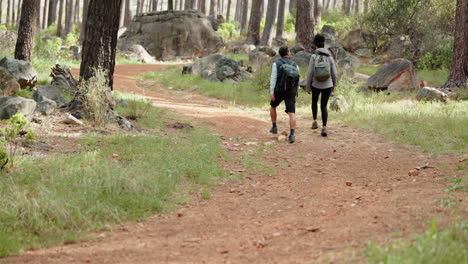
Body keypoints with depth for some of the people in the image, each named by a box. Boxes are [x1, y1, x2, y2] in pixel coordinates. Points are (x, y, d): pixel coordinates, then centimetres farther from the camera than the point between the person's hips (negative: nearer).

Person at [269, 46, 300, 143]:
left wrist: (271, 92, -11)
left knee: (273, 106, 28)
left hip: (279, 91, -1)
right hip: (291, 92, 1)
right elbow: (297, 81, 11)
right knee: (291, 113, -6)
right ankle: (292, 134, -22)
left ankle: (274, 127, 31)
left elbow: (273, 78, -10)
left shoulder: (276, 64, -2)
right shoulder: (295, 65, 6)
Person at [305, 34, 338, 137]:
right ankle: (324, 128, -8)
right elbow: (334, 74, -2)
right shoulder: (330, 57, -5)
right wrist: (334, 85, 15)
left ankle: (315, 121, 27)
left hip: (316, 85, 0)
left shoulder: (313, 57, -9)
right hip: (327, 85, 0)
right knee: (323, 106, 9)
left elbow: (310, 73, -10)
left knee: (314, 101, 31)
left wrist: (307, 87, 1)